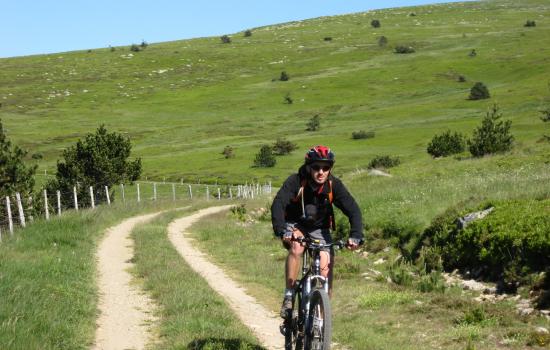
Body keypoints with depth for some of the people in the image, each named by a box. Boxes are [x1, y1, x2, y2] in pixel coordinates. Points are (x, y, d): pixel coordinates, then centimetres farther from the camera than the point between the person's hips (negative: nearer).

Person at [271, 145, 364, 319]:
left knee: (326, 265, -17)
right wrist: (281, 231, -54)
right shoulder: (296, 182, -26)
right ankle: (289, 297, -24)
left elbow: (353, 210, -23)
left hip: (319, 228, 2)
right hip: (294, 225, -2)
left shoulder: (334, 185, -20)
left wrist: (355, 236, -39)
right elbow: (278, 205, -38)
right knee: (297, 247, -33)